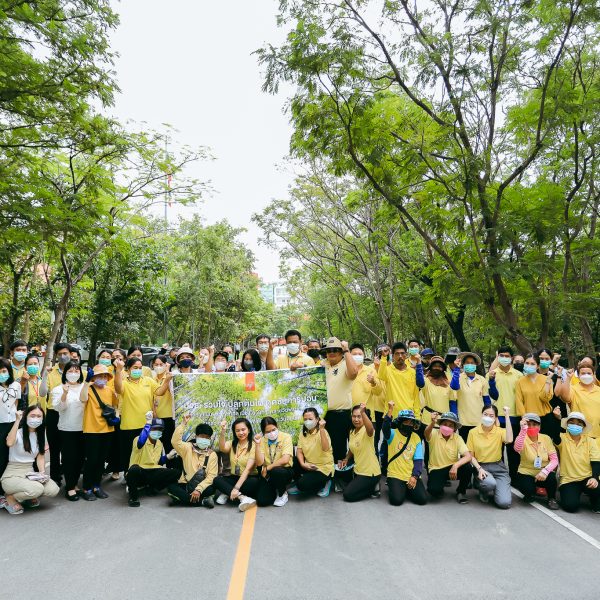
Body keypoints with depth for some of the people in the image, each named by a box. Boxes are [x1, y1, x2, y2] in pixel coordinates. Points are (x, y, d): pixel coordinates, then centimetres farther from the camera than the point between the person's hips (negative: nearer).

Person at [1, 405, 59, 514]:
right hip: (12, 475, -6)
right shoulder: (18, 432, -11)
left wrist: (42, 473, -9)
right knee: (37, 489, -33)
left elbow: (40, 457, 8)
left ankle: (29, 497, 11)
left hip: (30, 474, 6)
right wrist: (17, 420, -33)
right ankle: (10, 498, -3)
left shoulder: (40, 435, 8)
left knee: (53, 490, -19)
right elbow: (9, 443, -36)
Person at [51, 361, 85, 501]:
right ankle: (69, 487, 9)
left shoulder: (85, 387, 5)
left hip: (83, 428, 3)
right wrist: (65, 394, -28)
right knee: (69, 458, -1)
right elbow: (57, 407, -12)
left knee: (80, 457, 9)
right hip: (67, 429, -3)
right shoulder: (59, 389, -2)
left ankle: (74, 484, 25)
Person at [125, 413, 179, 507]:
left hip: (152, 473, 6)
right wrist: (148, 423, -35)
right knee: (134, 470, -42)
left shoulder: (160, 444, 12)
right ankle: (133, 495, -14)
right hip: (138, 473, -6)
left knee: (175, 474, -15)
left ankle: (153, 488, 7)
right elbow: (141, 442, -38)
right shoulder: (138, 440, -11)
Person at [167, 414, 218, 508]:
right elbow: (175, 441, -17)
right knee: (171, 487, -29)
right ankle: (202, 501, -25)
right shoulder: (188, 448, 3)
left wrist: (198, 490, -23)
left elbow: (211, 476, -10)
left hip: (201, 486, -1)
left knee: (211, 489, -32)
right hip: (185, 484, 2)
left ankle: (184, 498, -17)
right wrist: (183, 424, -19)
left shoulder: (212, 455, 0)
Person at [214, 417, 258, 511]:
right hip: (234, 478, 4)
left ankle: (227, 494, -21)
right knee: (217, 480, -24)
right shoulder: (232, 444, 7)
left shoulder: (253, 446, -9)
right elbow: (222, 448, -18)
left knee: (254, 482, -37)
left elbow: (248, 469, -18)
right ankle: (243, 497, -34)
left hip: (248, 478, -4)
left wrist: (236, 488, -28)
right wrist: (222, 431, -32)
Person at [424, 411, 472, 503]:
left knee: (467, 467, -28)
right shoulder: (434, 434, -13)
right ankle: (439, 489, 11)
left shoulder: (457, 438, -9)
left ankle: (461, 491, 1)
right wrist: (433, 423, -60)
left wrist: (455, 466, -37)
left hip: (452, 468, 2)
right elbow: (426, 434, -38)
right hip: (436, 469, -2)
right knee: (434, 490, -30)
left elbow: (468, 456, -19)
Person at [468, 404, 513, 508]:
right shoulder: (473, 432, -2)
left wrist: (507, 416, -22)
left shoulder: (499, 431, -2)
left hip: (498, 467, 1)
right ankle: (483, 491, 3)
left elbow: (509, 440, -27)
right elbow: (471, 455, 2)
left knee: (504, 503, -16)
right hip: (481, 466, -1)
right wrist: (479, 469, -16)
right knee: (490, 483, -35)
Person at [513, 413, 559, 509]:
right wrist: (523, 429, -48)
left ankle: (552, 499, 1)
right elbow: (517, 449, -37)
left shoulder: (546, 438, -4)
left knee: (551, 478, -30)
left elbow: (554, 459, -8)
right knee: (528, 489, -30)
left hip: (542, 474, 2)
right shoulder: (523, 439, -13)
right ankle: (530, 494, 8)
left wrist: (545, 471, -27)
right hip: (527, 474, -2)